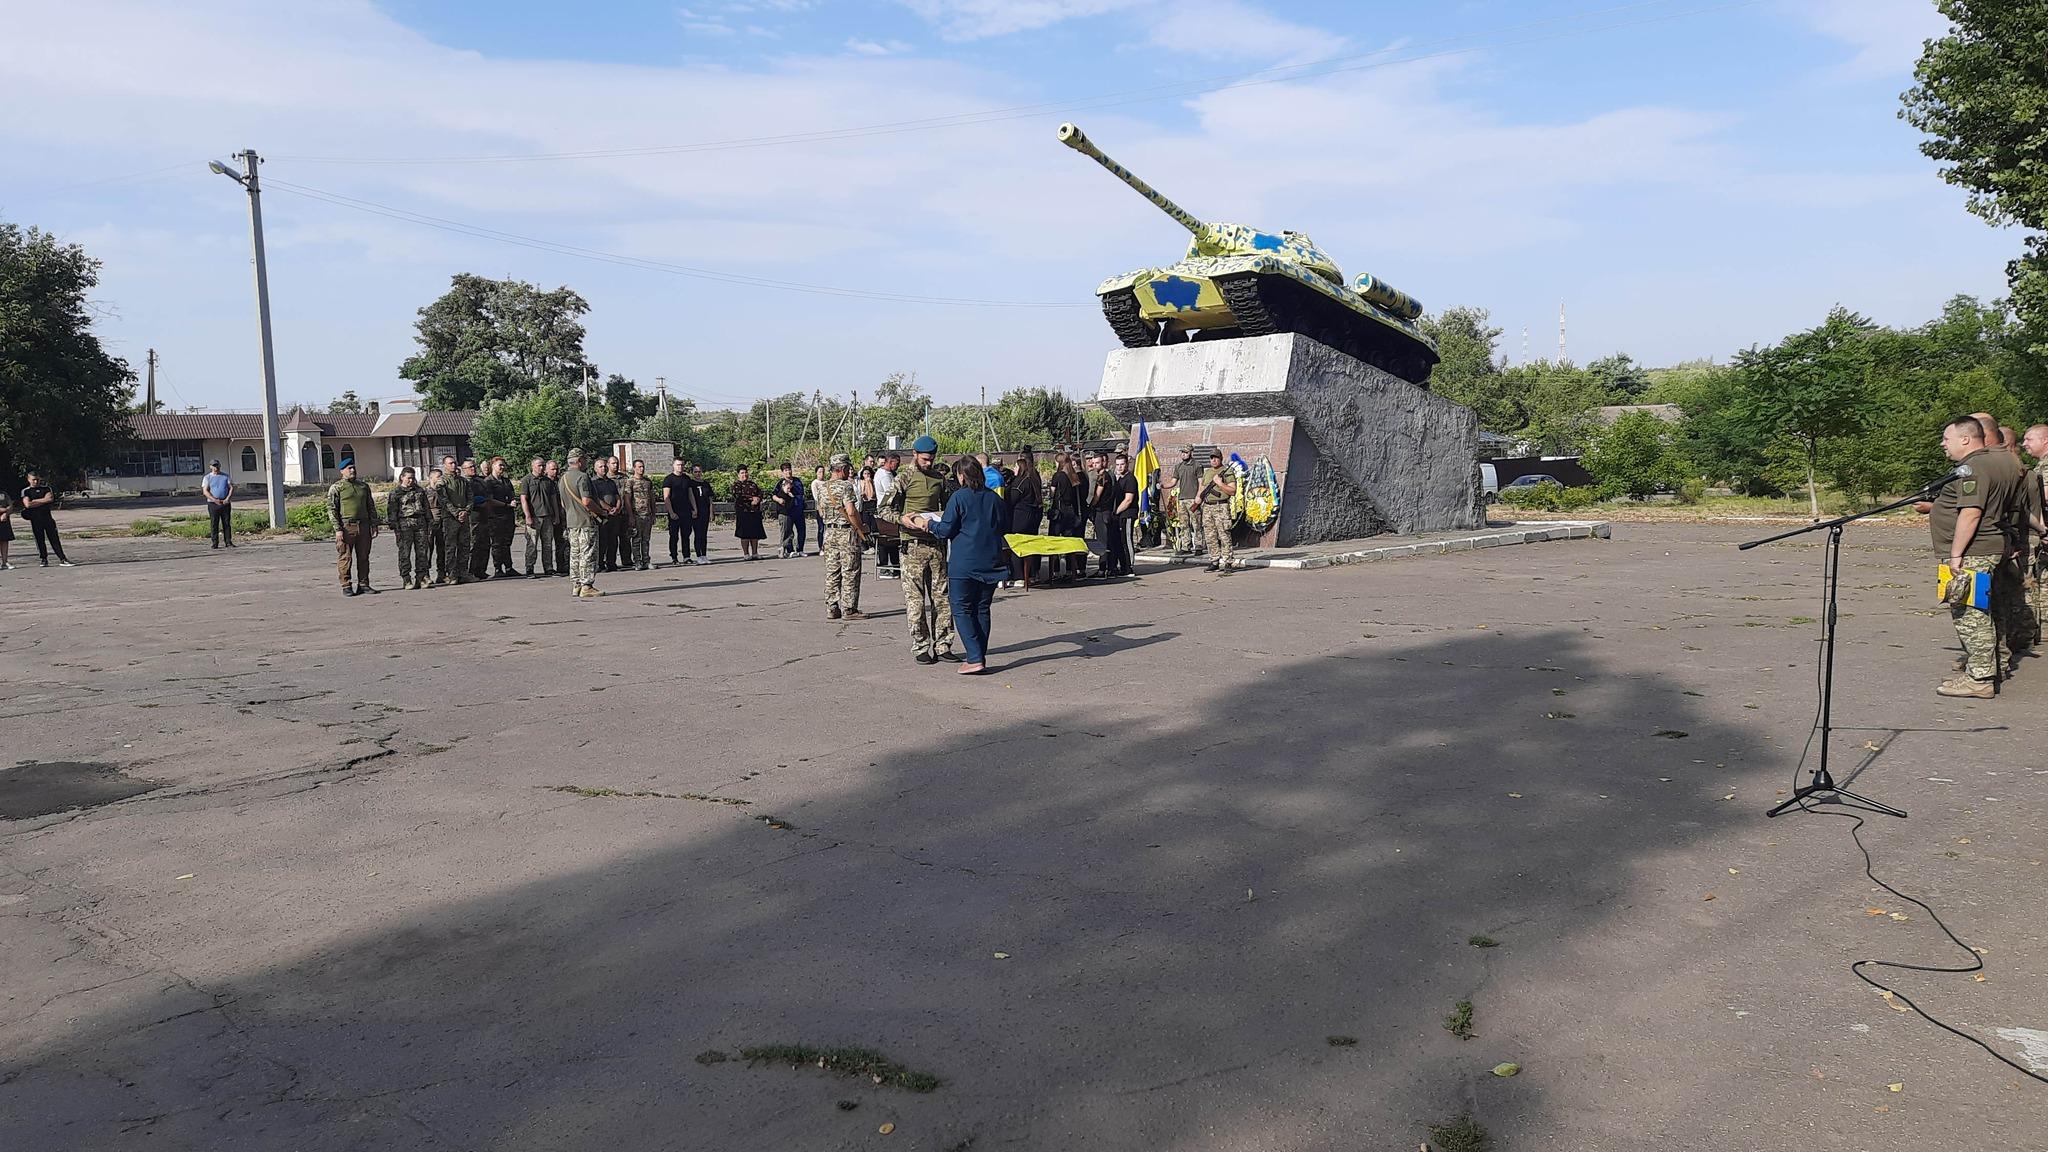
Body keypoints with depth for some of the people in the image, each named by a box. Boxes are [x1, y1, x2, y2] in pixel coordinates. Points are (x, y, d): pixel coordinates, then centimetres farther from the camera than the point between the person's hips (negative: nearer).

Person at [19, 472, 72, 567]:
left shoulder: (46, 488, 9)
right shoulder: (25, 491, 4)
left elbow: (51, 499, -7)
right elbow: (27, 504, -11)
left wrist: (35, 502, -10)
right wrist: (43, 500, -9)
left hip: (47, 517, 1)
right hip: (35, 519, -1)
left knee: (54, 539, -2)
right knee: (40, 540, 3)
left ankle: (62, 559, -5)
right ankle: (44, 559, 11)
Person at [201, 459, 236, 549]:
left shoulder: (225, 476, 13)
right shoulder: (207, 477, 6)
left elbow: (231, 488, 7)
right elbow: (205, 491, -3)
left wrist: (228, 498, -8)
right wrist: (214, 500, -16)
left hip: (225, 503, 2)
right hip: (213, 504, -2)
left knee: (227, 523, 1)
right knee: (214, 524, -2)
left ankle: (228, 542, 2)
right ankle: (215, 543, 0)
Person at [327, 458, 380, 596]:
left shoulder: (363, 486, 16)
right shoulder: (336, 488, 1)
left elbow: (371, 507, 20)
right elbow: (331, 509, -4)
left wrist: (374, 525, 12)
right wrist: (338, 530, -12)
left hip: (363, 526, 5)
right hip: (346, 527, -5)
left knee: (363, 557, 6)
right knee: (345, 558, -3)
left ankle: (363, 584, 12)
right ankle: (346, 587, 1)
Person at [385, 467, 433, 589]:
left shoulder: (420, 491, 16)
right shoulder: (395, 493, 4)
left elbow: (427, 509, 19)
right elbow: (392, 511, -1)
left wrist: (430, 524, 13)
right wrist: (395, 527, -9)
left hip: (420, 523, 4)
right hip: (404, 524, -4)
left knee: (422, 551, 0)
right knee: (405, 552, -3)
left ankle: (421, 577, 4)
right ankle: (406, 579, 0)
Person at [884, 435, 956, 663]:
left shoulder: (939, 478, 13)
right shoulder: (904, 479, -1)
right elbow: (887, 510, -3)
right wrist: (903, 518, -22)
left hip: (936, 542, 4)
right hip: (914, 545, -4)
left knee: (941, 596, 5)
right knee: (915, 598, -2)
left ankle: (942, 645, 11)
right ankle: (920, 647, 5)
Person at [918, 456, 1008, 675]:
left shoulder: (958, 497, -8)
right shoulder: (994, 498, 7)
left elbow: (946, 531, -8)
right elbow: (1005, 527, 15)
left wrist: (929, 523, 10)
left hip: (964, 563, -5)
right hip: (991, 563, 5)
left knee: (962, 610, 0)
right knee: (982, 609, 14)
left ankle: (975, 659, -9)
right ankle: (980, 657, 15)